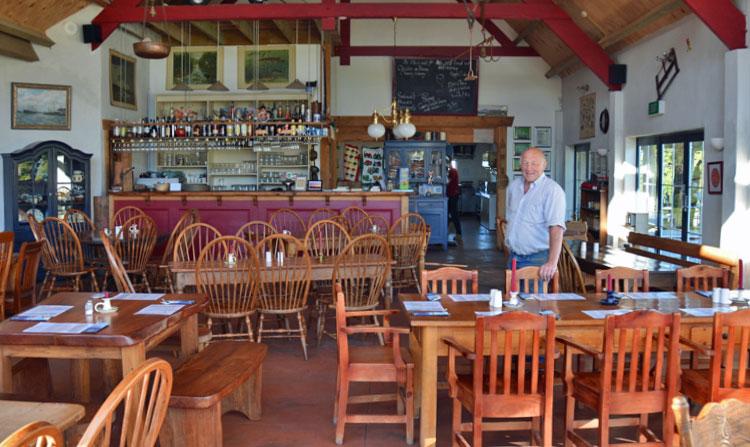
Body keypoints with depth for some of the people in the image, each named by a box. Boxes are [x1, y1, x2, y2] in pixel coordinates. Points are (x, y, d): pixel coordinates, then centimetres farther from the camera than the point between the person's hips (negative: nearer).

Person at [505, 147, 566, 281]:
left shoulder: (552, 190, -16)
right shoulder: (513, 186, 7)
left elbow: (556, 228, -25)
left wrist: (552, 262, -34)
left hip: (537, 259, -6)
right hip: (514, 257, 7)